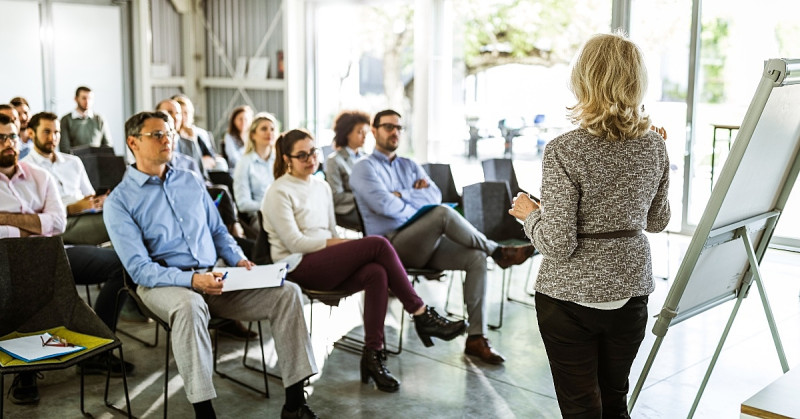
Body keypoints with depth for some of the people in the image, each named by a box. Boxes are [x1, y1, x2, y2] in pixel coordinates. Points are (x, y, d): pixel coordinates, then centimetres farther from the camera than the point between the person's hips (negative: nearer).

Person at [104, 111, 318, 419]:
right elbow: (139, 268, -10)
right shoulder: (119, 201, -1)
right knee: (189, 306, -41)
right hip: (162, 284, -5)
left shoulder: (192, 182, 16)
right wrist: (191, 280, -24)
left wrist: (238, 260, 1)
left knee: (287, 292, -16)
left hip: (214, 278, 5)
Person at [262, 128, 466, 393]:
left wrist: (346, 248, -3)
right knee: (377, 244, -25)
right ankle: (421, 315, -18)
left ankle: (373, 354, -25)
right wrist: (341, 243, -14)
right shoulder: (279, 192, -3)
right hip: (298, 269, -7)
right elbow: (295, 243, -11)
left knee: (376, 273, -29)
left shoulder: (322, 187, 19)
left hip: (326, 263, 7)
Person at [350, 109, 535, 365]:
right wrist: (419, 212, -2)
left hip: (423, 243, 7)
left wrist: (402, 195, -8)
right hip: (392, 245, -7)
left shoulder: (410, 166, 23)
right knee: (444, 213, -31)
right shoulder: (365, 168, 3)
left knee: (475, 257, -16)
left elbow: (435, 195, 5)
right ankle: (498, 252, -12)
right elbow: (384, 204, -15)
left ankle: (476, 338, -16)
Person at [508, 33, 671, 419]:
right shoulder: (654, 146, -3)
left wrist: (529, 214, -2)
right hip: (631, 290, 5)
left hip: (570, 296, -5)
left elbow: (558, 244, -20)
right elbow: (657, 221, 11)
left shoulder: (564, 151, -20)